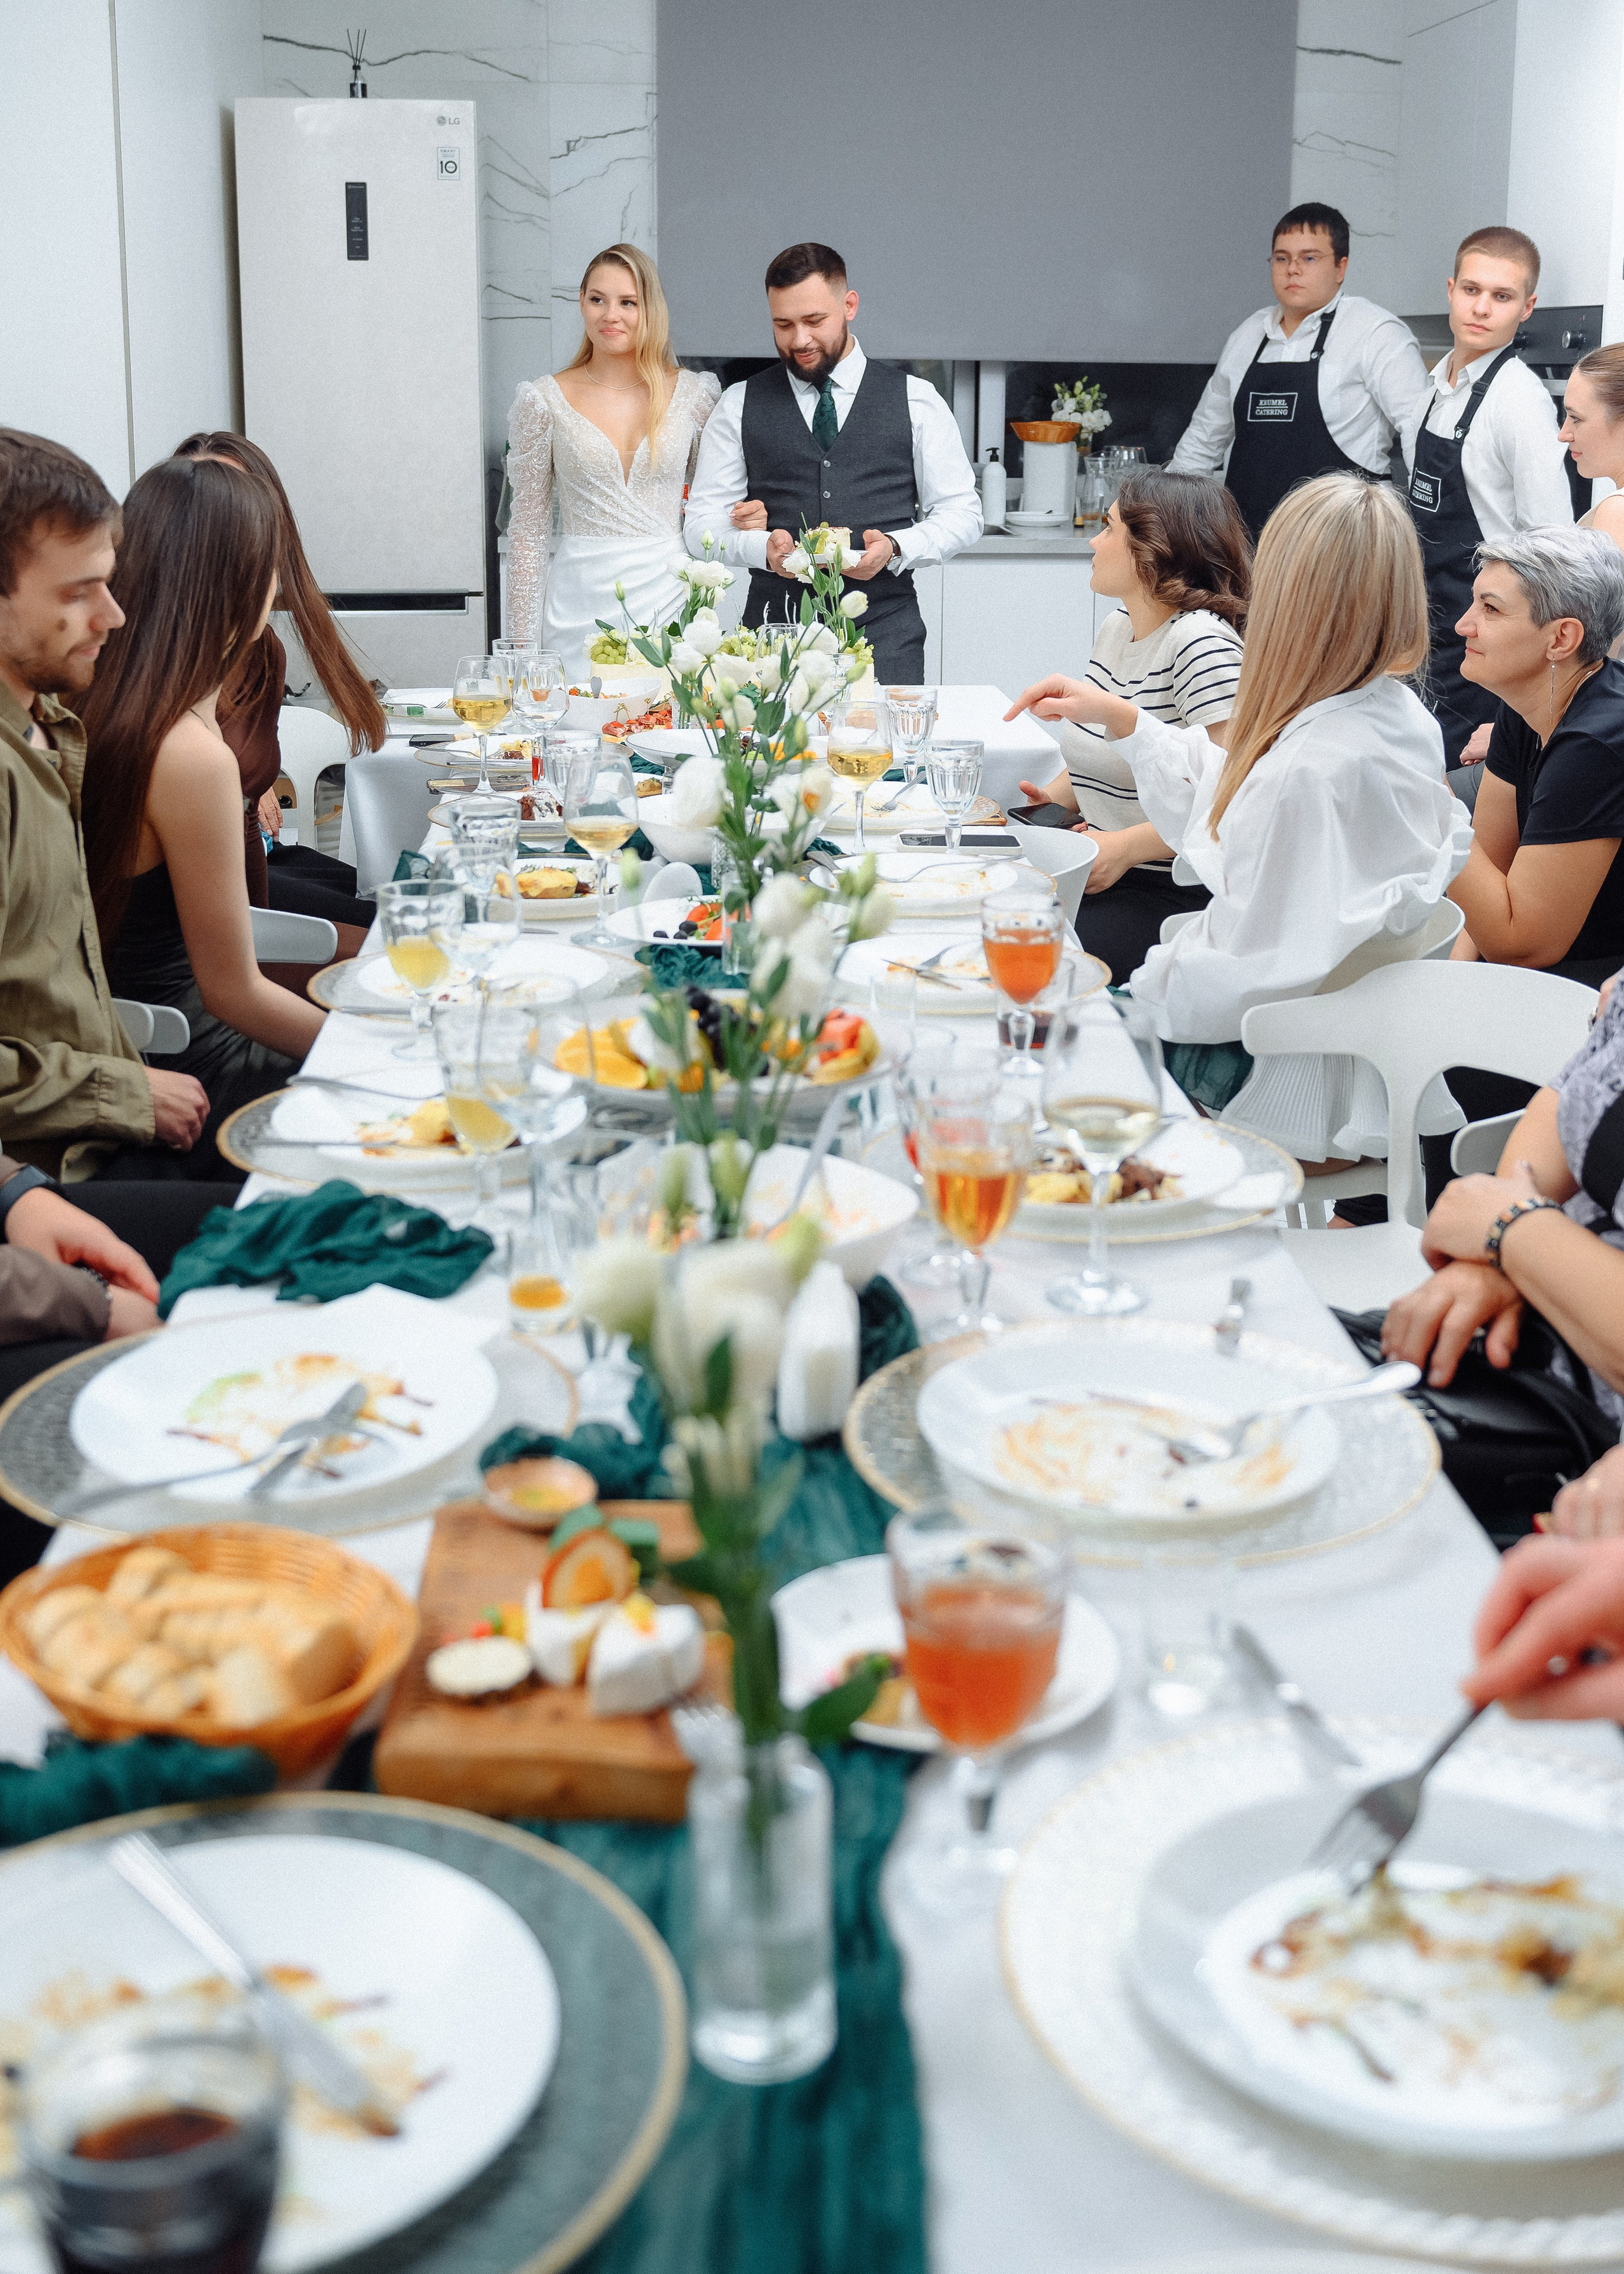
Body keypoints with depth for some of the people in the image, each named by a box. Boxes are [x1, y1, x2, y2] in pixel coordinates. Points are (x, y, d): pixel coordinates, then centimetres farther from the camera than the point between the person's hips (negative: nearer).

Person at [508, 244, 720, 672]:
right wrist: (525, 639, 0)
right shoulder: (543, 400, 3)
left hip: (670, 599, 1)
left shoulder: (694, 393, 6)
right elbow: (529, 529, 4)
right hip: (580, 610, -1)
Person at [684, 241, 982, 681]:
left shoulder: (917, 401, 8)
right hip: (774, 631, 1)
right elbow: (701, 521, 8)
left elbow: (961, 513, 8)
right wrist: (761, 547, -14)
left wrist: (895, 547, -12)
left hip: (885, 638, 0)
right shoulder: (739, 406, 10)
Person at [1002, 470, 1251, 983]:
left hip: (1176, 898, -8)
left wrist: (1125, 847, -19)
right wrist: (1049, 799, 7)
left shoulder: (1200, 642, -15)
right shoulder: (1116, 629, 14)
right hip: (1097, 874, 8)